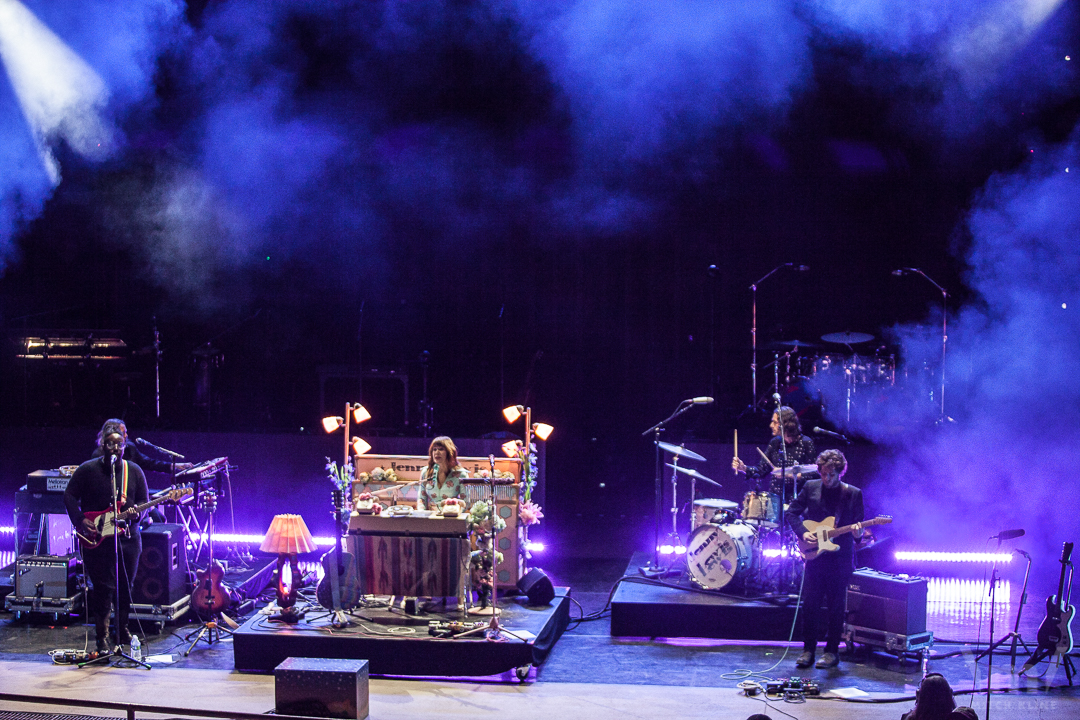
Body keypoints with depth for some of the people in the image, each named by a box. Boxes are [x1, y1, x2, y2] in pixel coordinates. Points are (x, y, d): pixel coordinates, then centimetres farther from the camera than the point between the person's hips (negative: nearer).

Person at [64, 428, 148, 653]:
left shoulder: (134, 471, 7)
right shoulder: (87, 470, -2)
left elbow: (144, 499, 10)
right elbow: (70, 496, 0)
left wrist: (136, 511, -13)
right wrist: (81, 521, -13)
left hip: (128, 535, 3)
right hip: (96, 537, -3)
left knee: (126, 585, 9)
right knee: (103, 587, -7)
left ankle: (122, 629, 25)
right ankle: (102, 637, 2)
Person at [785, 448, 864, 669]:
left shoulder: (854, 494, 1)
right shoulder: (811, 487, 5)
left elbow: (859, 526, 3)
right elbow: (791, 512, 9)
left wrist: (857, 531, -20)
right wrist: (803, 532, -6)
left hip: (840, 557, -1)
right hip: (814, 554, 2)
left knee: (836, 605, 3)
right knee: (809, 603, 2)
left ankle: (832, 651, 13)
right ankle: (808, 649, 12)